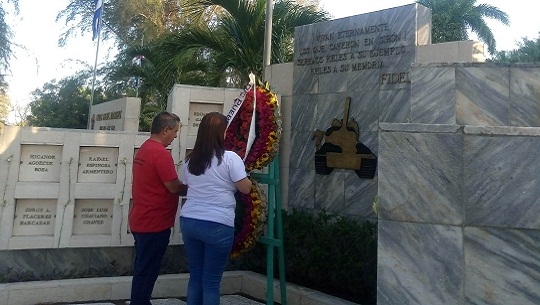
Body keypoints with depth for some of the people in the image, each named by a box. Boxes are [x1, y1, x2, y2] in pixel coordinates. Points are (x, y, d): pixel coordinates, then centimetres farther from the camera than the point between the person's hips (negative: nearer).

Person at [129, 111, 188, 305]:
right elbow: (174, 187, -19)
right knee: (147, 272, 0)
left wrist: (186, 187, 11)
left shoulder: (144, 149, 13)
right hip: (154, 223, -10)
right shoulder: (160, 153, -19)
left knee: (143, 269, 19)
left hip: (141, 220, 10)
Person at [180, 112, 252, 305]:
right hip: (217, 225, -5)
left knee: (195, 276, 15)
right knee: (211, 281, 4)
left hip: (189, 221, 6)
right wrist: (246, 177, 13)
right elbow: (245, 188, -7)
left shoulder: (190, 160, 8)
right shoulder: (230, 158, -10)